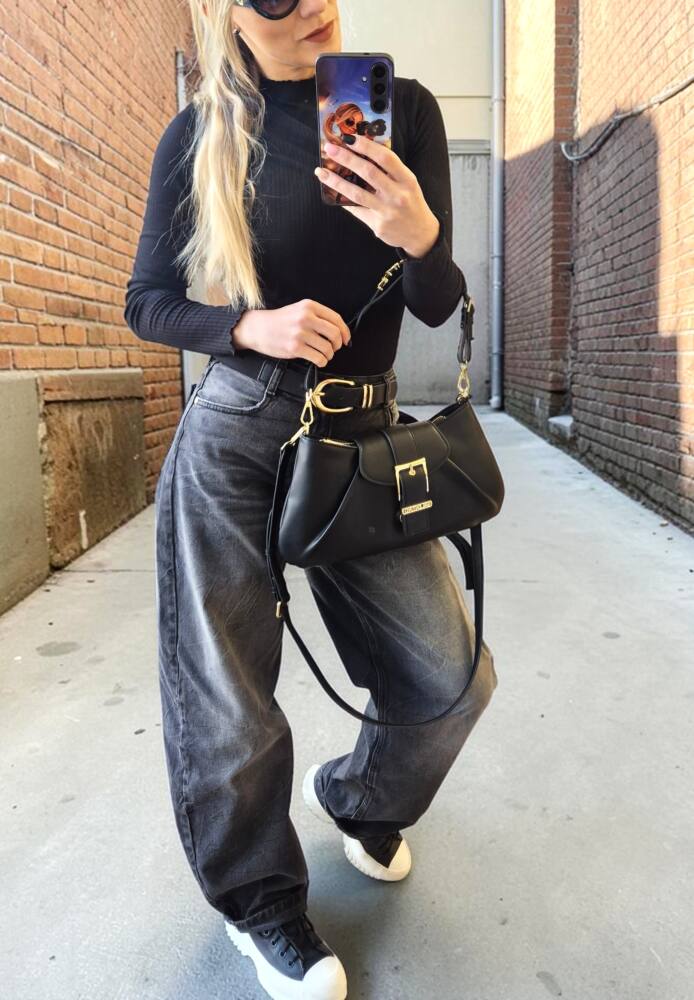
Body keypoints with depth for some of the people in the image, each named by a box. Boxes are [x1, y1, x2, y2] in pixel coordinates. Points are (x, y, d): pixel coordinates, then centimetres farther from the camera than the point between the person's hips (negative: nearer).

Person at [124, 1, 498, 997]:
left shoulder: (404, 108, 2)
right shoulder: (200, 137, 0)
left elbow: (439, 306, 1)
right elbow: (148, 303, 4)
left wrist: (419, 236, -22)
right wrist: (253, 327, -15)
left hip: (364, 438, 2)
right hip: (232, 438, -1)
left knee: (451, 676, 2)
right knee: (227, 701, 1)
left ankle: (362, 800, 36)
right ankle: (263, 905, 29)